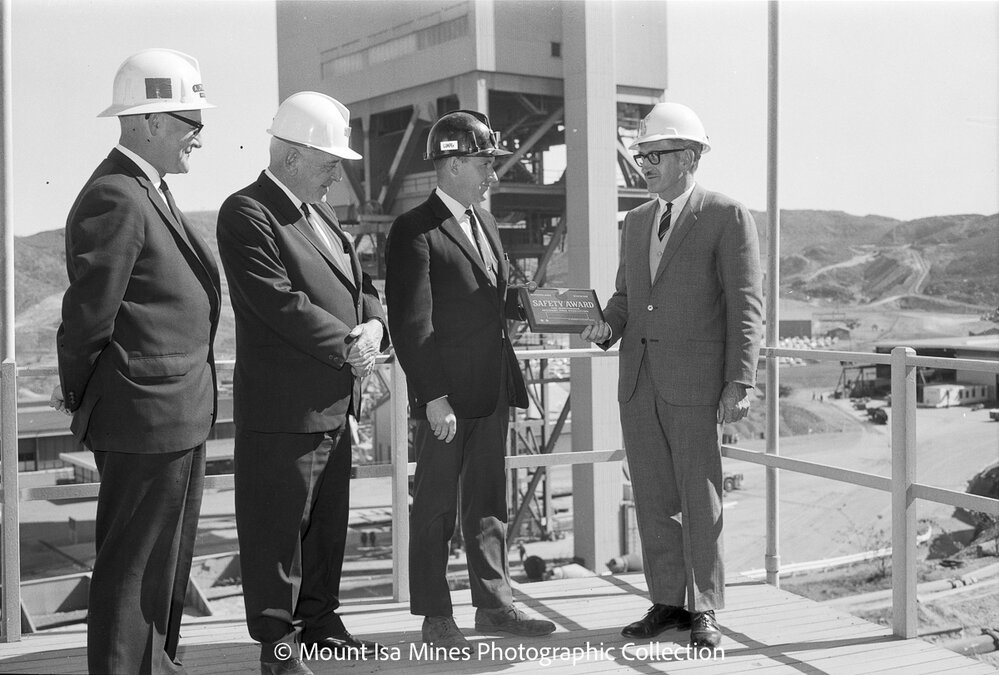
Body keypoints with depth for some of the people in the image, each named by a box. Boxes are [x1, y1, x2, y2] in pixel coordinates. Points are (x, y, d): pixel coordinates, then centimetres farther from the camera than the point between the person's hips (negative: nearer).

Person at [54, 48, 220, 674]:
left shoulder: (149, 192, 15)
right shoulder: (116, 198, -18)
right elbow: (89, 311, -17)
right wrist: (77, 390, -2)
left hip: (177, 414, 10)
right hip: (148, 414, -10)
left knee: (167, 558, 20)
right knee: (135, 564, 2)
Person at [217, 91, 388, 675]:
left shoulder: (321, 213, 17)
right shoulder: (246, 213, -12)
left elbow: (360, 286, 18)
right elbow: (280, 303, -21)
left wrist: (373, 325, -3)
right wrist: (348, 345, -15)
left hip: (335, 405, 9)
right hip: (282, 409, -9)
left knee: (328, 523, 18)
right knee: (277, 529, 2)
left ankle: (320, 620, 32)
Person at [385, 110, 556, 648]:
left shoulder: (484, 223, 16)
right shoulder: (415, 231, -12)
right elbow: (412, 323, -17)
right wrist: (433, 396, -20)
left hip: (493, 389, 8)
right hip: (447, 395, -8)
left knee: (488, 502, 16)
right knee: (435, 505, 4)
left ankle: (493, 603, 27)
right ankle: (435, 617, 15)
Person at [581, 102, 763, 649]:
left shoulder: (727, 217, -3)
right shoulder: (636, 221, 16)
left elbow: (745, 307, -7)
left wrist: (740, 383, -14)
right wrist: (607, 325, 0)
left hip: (695, 379, -6)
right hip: (638, 378, 6)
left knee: (700, 500, 2)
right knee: (653, 499, 9)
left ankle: (703, 610, 15)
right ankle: (666, 602, 21)